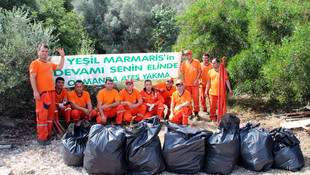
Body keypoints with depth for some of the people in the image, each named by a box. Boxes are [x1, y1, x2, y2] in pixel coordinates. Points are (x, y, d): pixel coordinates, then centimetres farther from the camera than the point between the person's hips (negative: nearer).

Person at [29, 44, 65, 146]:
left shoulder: (50, 64, 22)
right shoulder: (35, 63, -1)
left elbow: (60, 67, 33)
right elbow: (32, 77, -9)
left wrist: (62, 56, 23)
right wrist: (35, 91, -18)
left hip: (51, 91, 8)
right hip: (41, 92, -8)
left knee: (50, 113, 10)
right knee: (42, 114, -8)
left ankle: (48, 133, 20)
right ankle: (42, 138, -5)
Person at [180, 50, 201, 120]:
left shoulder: (197, 62, 3)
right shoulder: (184, 63, 8)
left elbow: (199, 72, 3)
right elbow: (182, 73, 8)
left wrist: (196, 80, -7)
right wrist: (183, 83, -2)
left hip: (195, 84, -2)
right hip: (187, 84, 2)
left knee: (196, 98, -4)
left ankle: (196, 113, 6)